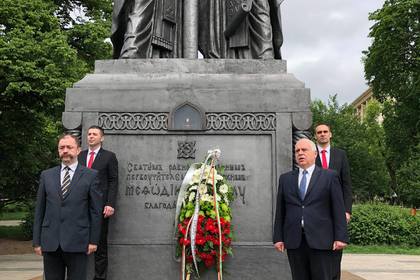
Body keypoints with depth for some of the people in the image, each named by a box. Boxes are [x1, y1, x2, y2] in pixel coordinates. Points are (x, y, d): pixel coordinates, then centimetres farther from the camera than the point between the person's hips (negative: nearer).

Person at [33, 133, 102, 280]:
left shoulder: (90, 175, 1)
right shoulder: (46, 175, 10)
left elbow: (95, 210, 0)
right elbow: (39, 210, 10)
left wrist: (93, 240, -3)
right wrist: (37, 241, 6)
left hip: (78, 243, -2)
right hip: (50, 243, 3)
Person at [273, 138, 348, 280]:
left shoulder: (329, 176, 4)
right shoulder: (285, 178, 12)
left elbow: (338, 208, 0)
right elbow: (280, 211, 10)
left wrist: (340, 237, -7)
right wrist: (278, 237, 5)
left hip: (320, 240, -2)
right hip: (294, 241, 3)